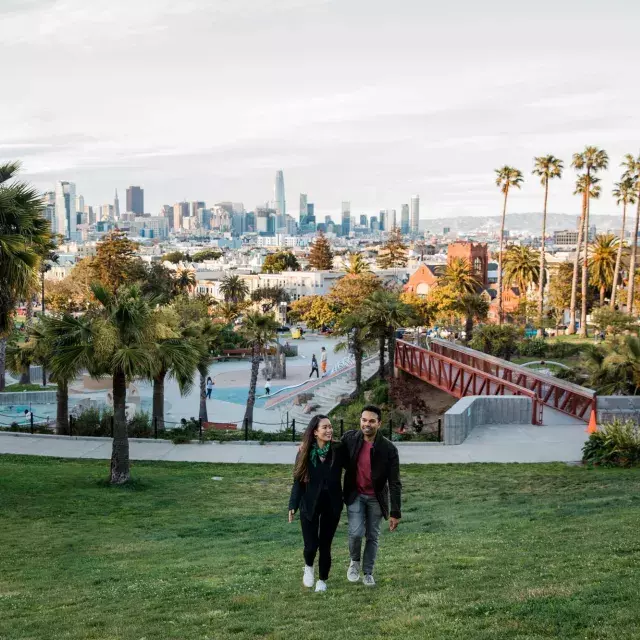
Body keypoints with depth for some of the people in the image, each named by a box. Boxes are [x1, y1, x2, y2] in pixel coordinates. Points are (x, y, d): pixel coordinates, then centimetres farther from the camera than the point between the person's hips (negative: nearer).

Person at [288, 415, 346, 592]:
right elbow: (298, 481, -3)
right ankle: (308, 567, 34)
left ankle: (322, 580, 32)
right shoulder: (305, 452, -8)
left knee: (325, 545, 8)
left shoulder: (338, 450, -9)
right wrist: (293, 506, -6)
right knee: (311, 545, -1)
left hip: (332, 504, 0)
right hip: (310, 504, 0)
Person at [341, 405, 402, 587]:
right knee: (356, 532, -13)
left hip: (376, 497, 0)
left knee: (372, 536, 8)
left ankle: (368, 572, 26)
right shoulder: (349, 438, -13)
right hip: (355, 495, 0)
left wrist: (395, 512, -14)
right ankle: (354, 561, 16)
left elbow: (394, 483, -13)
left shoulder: (388, 449, -17)